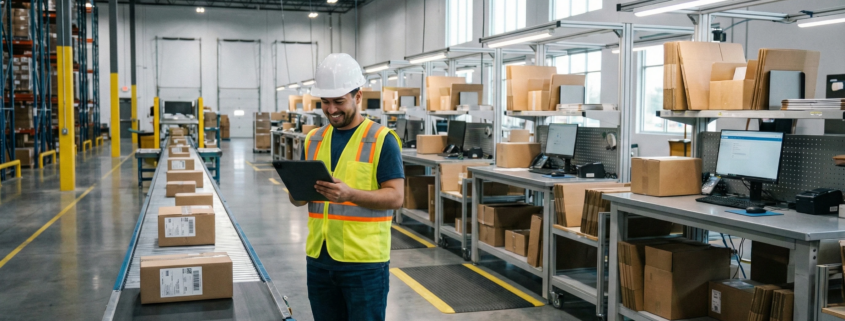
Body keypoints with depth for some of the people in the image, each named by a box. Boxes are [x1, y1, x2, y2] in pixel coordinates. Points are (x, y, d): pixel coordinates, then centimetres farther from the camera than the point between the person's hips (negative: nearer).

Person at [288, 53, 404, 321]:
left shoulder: (382, 140, -7)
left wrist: (350, 194, -27)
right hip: (318, 258, 6)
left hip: (364, 261, -5)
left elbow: (395, 197, -13)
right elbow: (298, 199, 13)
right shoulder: (314, 140, 10)